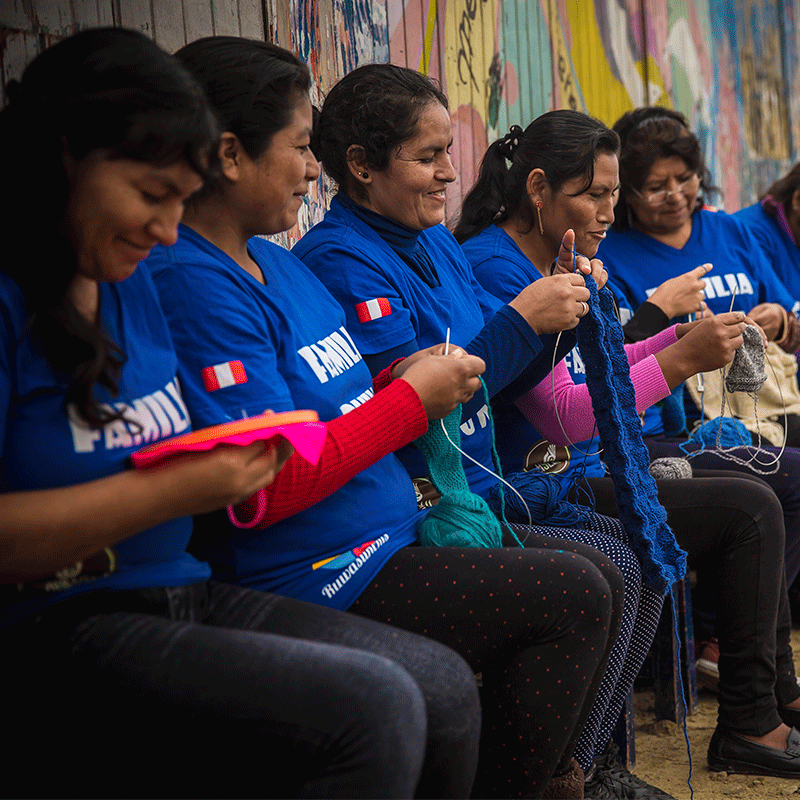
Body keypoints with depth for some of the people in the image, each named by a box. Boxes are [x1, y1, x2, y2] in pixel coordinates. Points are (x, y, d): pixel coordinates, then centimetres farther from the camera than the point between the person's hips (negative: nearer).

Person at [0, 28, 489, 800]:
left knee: (446, 689, -5)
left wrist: (235, 459, 1)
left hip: (181, 593, 9)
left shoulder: (135, 283, 14)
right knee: (369, 709, -23)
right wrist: (172, 490, -21)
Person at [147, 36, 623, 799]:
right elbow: (265, 490, -22)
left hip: (387, 548, 10)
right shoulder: (193, 286, -18)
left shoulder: (278, 263, 15)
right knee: (573, 595, -14)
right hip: (318, 584, -10)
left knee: (600, 578, 8)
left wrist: (391, 377, 2)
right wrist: (410, 400, -13)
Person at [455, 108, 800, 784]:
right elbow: (563, 416, -24)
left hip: (591, 470, 10)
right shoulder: (495, 269, -18)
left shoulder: (557, 261, 12)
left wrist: (684, 337, 10)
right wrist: (680, 359, -24)